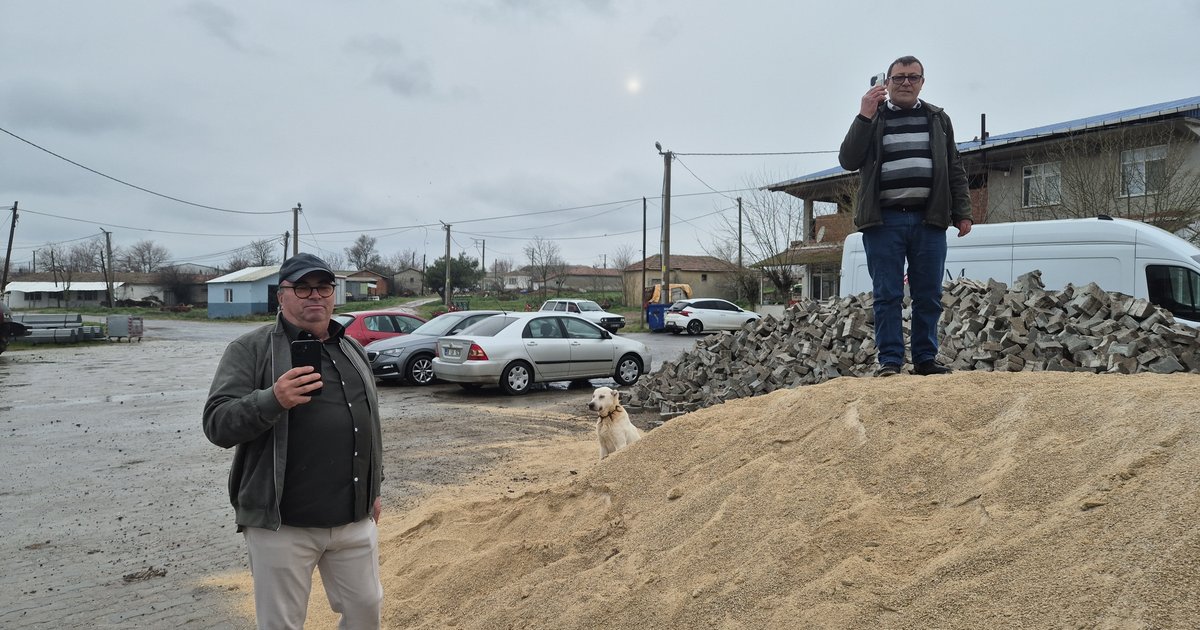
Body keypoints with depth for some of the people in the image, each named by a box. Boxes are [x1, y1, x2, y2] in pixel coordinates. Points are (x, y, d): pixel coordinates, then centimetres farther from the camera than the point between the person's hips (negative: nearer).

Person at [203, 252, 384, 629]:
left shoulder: (353, 351, 11)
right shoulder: (250, 350, -6)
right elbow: (218, 424, -14)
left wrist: (374, 488, 19)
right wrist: (272, 401, -31)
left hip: (354, 519, 5)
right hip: (281, 522, -4)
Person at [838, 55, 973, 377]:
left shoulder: (938, 119, 17)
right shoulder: (872, 118, 9)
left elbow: (955, 170, 17)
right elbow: (848, 160, -5)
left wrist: (962, 212, 9)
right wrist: (865, 117, -13)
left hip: (929, 221, 3)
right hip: (884, 221, -2)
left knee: (929, 296, 4)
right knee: (887, 296, -1)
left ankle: (925, 359, 13)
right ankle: (890, 360, 5)